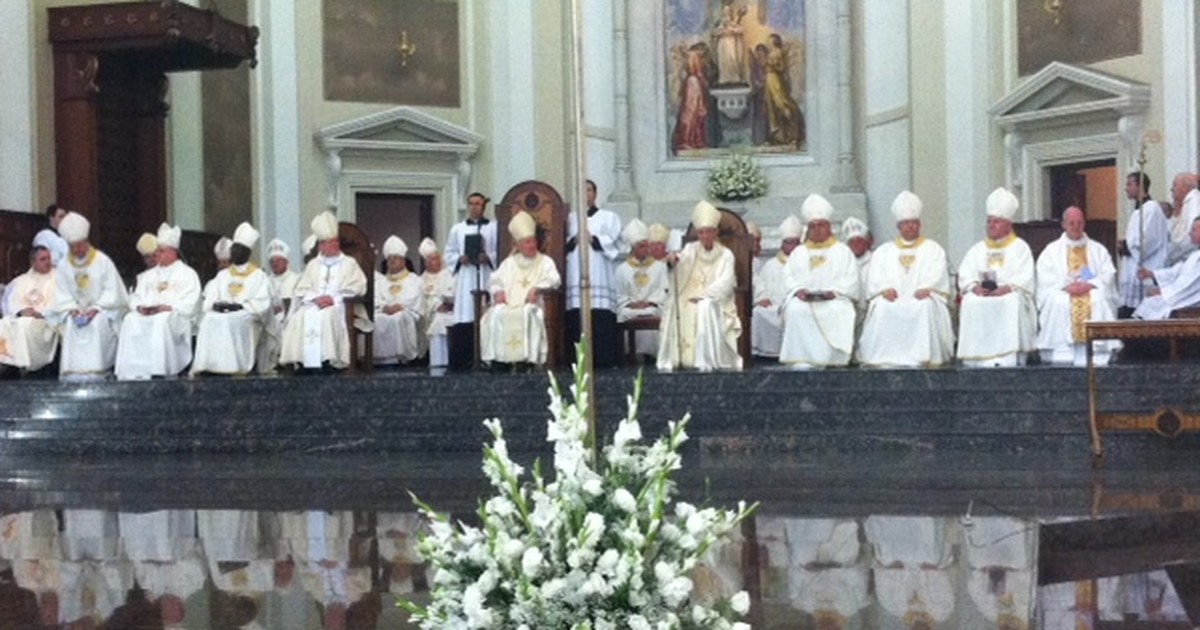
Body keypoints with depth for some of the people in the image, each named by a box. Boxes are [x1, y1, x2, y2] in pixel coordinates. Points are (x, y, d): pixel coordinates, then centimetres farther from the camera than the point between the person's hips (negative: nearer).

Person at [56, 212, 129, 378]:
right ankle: (74, 372, -33)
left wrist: (96, 309, -20)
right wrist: (73, 309, -15)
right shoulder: (64, 266, 7)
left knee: (97, 324, -34)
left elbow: (112, 292, -8)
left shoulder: (103, 261, -4)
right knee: (71, 325, -28)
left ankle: (94, 371, -38)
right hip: (78, 311, 3)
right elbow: (63, 295, 4)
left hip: (104, 310, -3)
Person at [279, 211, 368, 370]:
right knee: (300, 316, -29)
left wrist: (334, 298, -11)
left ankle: (328, 358, -40)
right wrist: (315, 298, -9)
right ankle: (302, 358, -33)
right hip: (313, 304, 3)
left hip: (339, 305, -3)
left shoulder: (349, 263, 15)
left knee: (329, 315, -37)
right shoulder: (313, 265, 25)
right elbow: (302, 290, 13)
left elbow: (356, 288, 1)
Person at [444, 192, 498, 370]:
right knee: (465, 319, -6)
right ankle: (462, 360, -6)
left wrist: (489, 257, -14)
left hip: (487, 277, -2)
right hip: (465, 280, 2)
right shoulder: (457, 229, 16)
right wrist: (459, 259, -5)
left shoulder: (494, 228, 8)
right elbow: (448, 254, 15)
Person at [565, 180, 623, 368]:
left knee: (601, 317, -12)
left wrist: (592, 239, -7)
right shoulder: (570, 218, 21)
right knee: (576, 316, -8)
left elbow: (613, 241, 1)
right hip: (575, 273, 3)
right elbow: (564, 243, 13)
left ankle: (604, 359, -12)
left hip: (599, 273, -3)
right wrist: (574, 240, -5)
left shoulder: (608, 217, 12)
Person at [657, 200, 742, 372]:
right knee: (675, 308, -28)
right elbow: (681, 260, -12)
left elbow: (725, 283, -6)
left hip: (715, 302, -2)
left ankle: (706, 362, -34)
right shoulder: (691, 250, 10)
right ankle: (670, 361, -26)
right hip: (688, 300, 2)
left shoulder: (725, 254, 5)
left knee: (705, 307, -35)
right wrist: (673, 260, -37)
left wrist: (703, 296, -20)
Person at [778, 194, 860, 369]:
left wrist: (833, 292, -13)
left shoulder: (843, 251, 19)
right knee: (796, 310, -34)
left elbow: (851, 280, 5)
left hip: (835, 300, -1)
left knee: (837, 311, -36)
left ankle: (830, 360, -32)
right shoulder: (798, 252, 27)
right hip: (803, 300, 1)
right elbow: (788, 277, 13)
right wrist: (798, 290, -8)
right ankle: (801, 361, -39)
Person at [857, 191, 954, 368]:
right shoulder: (883, 251, 25)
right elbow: (874, 277, 11)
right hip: (891, 299, 1)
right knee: (882, 308, -33)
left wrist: (926, 288, -18)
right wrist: (885, 289, -12)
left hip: (923, 298, -1)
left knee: (926, 307, -36)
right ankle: (883, 360, -37)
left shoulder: (933, 249, 20)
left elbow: (938, 274, 3)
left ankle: (926, 357, -38)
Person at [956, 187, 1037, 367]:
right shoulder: (977, 249, 22)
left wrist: (1003, 289, -21)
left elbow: (1024, 279, -4)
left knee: (1011, 303, -35)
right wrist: (975, 287, -13)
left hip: (1010, 295, -3)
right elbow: (965, 275, 9)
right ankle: (975, 358, -31)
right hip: (981, 295, 3)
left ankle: (1008, 357, -36)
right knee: (970, 303, -29)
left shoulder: (1020, 248, 11)